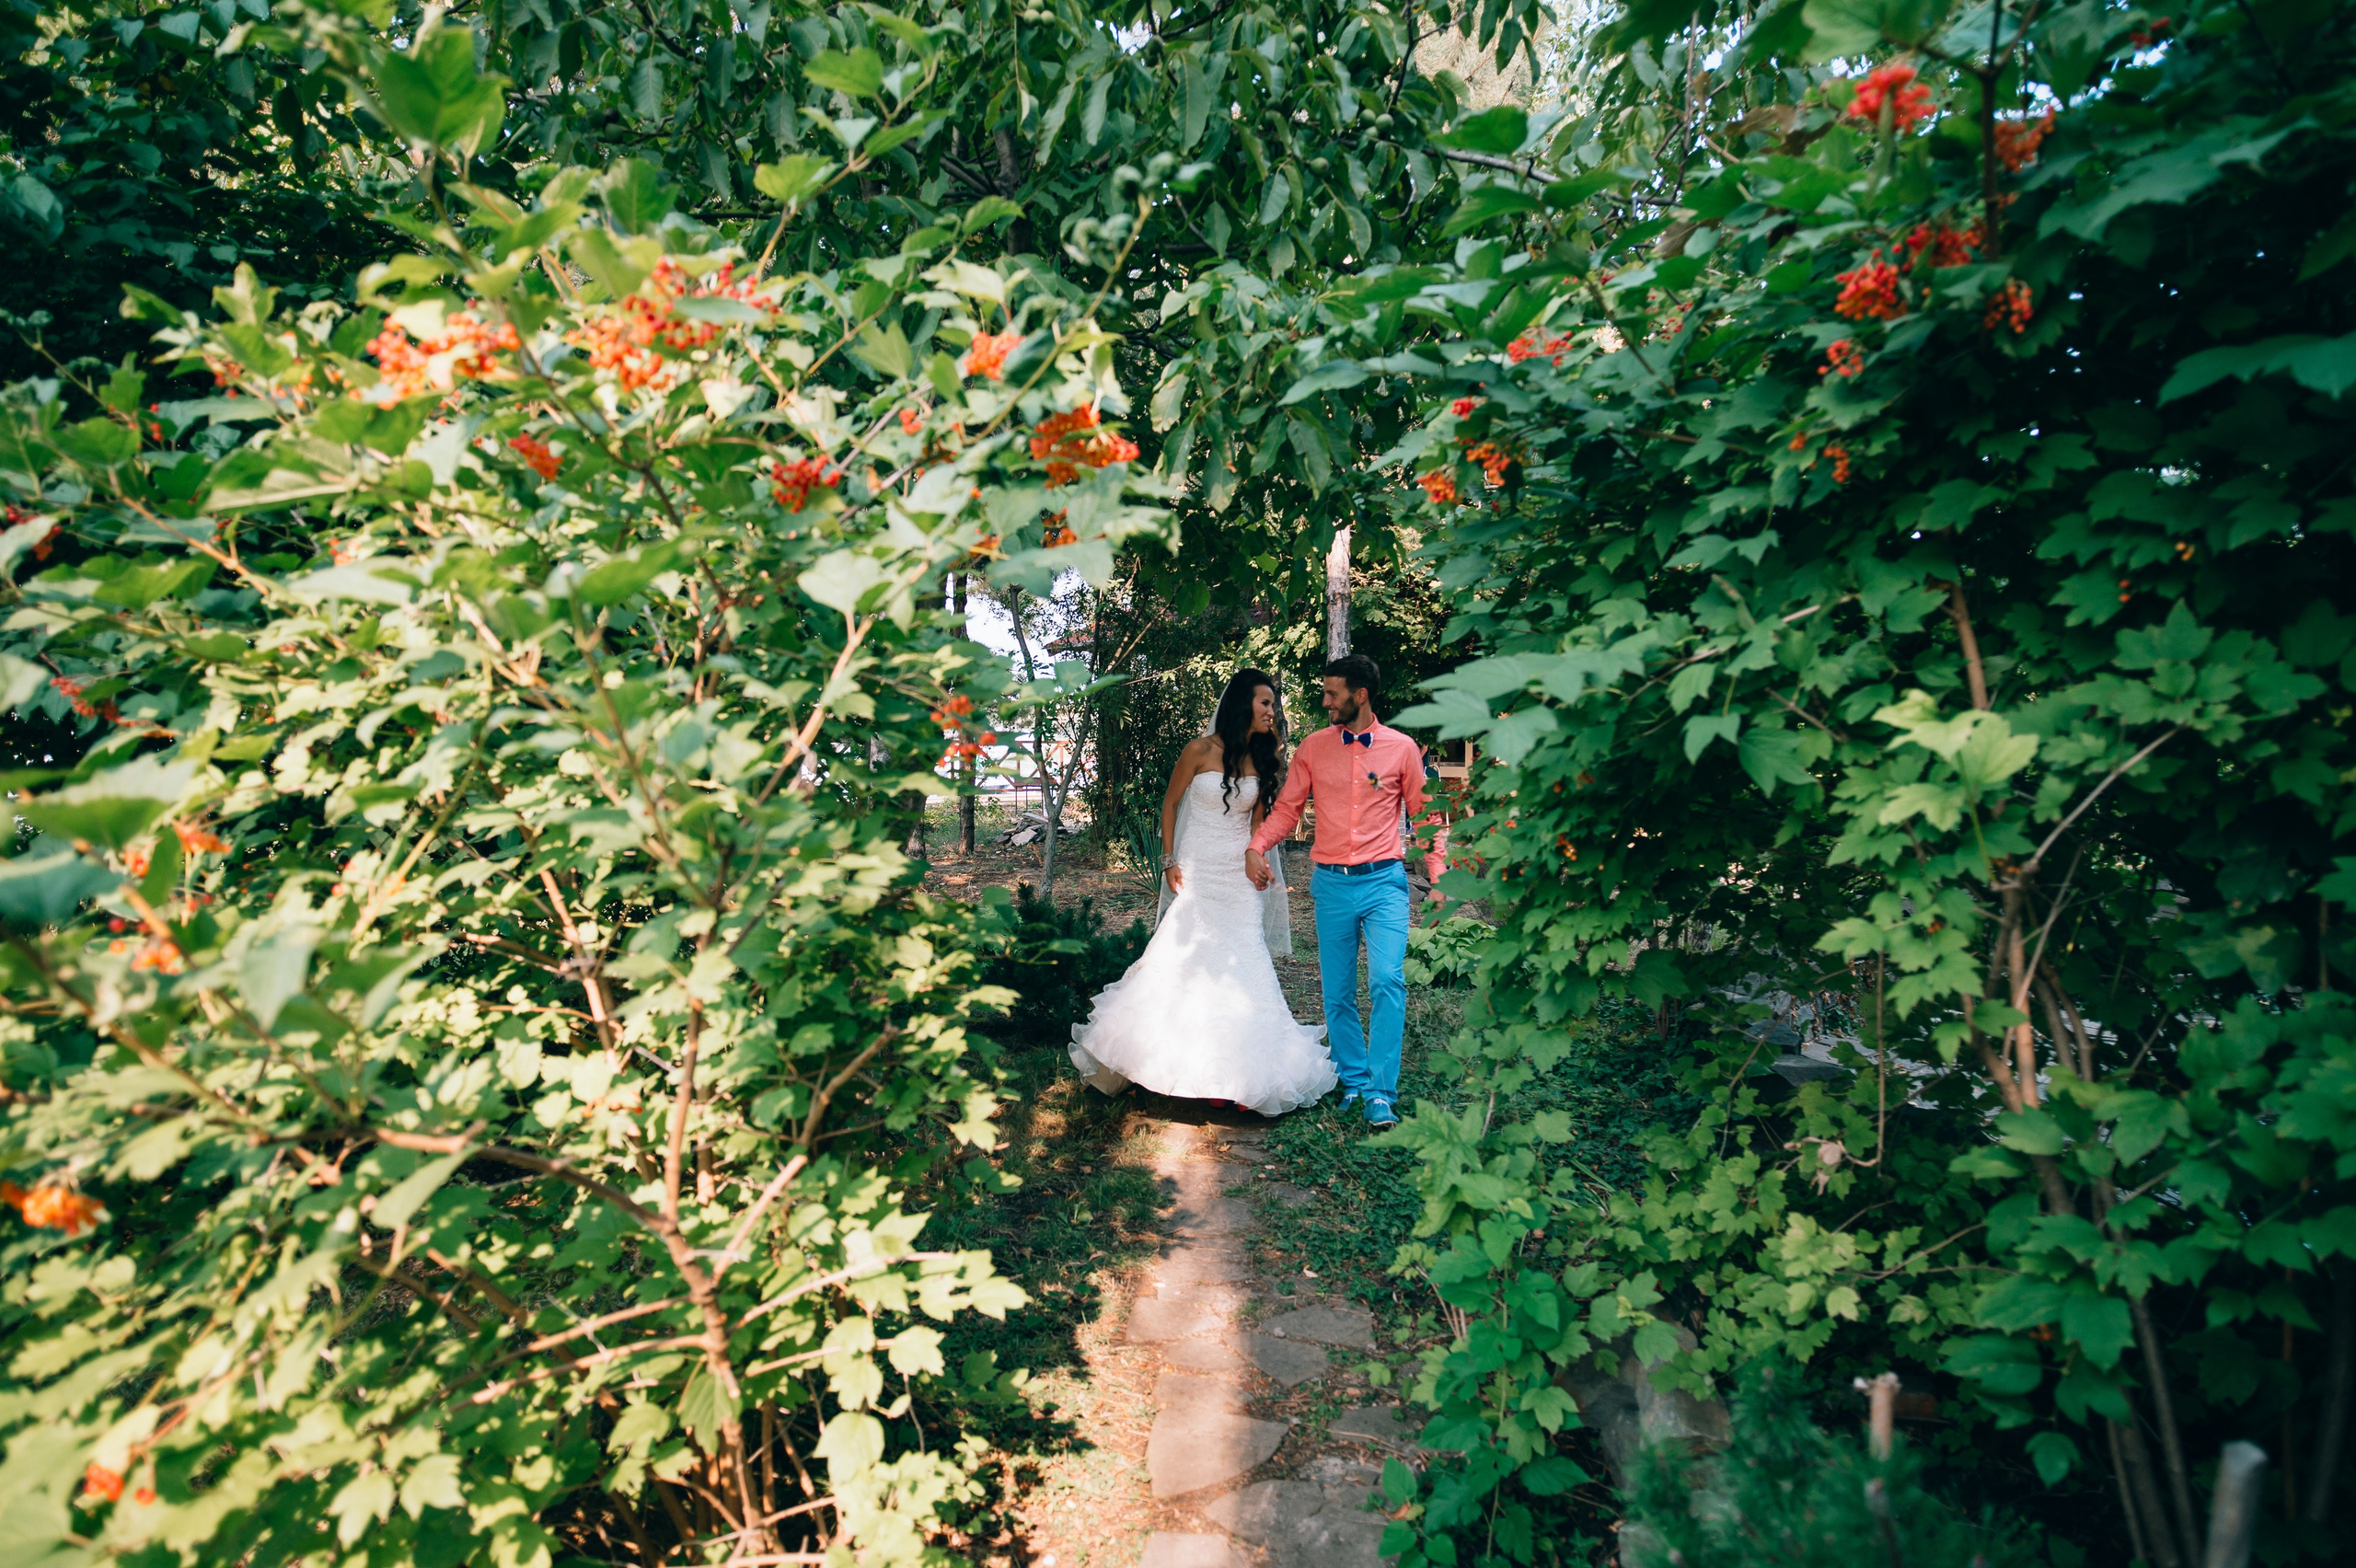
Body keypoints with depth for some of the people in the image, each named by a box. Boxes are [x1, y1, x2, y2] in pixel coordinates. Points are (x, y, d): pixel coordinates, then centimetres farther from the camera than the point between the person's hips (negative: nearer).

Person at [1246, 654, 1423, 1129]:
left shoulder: (1402, 748, 3)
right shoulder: (1313, 748, 7)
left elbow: (1422, 813, 8)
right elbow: (1287, 808, 9)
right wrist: (1256, 846, -7)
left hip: (1384, 881, -2)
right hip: (1332, 882, 3)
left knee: (1387, 981, -15)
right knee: (1337, 992, 7)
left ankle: (1381, 1093, -7)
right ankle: (1353, 1080, 22)